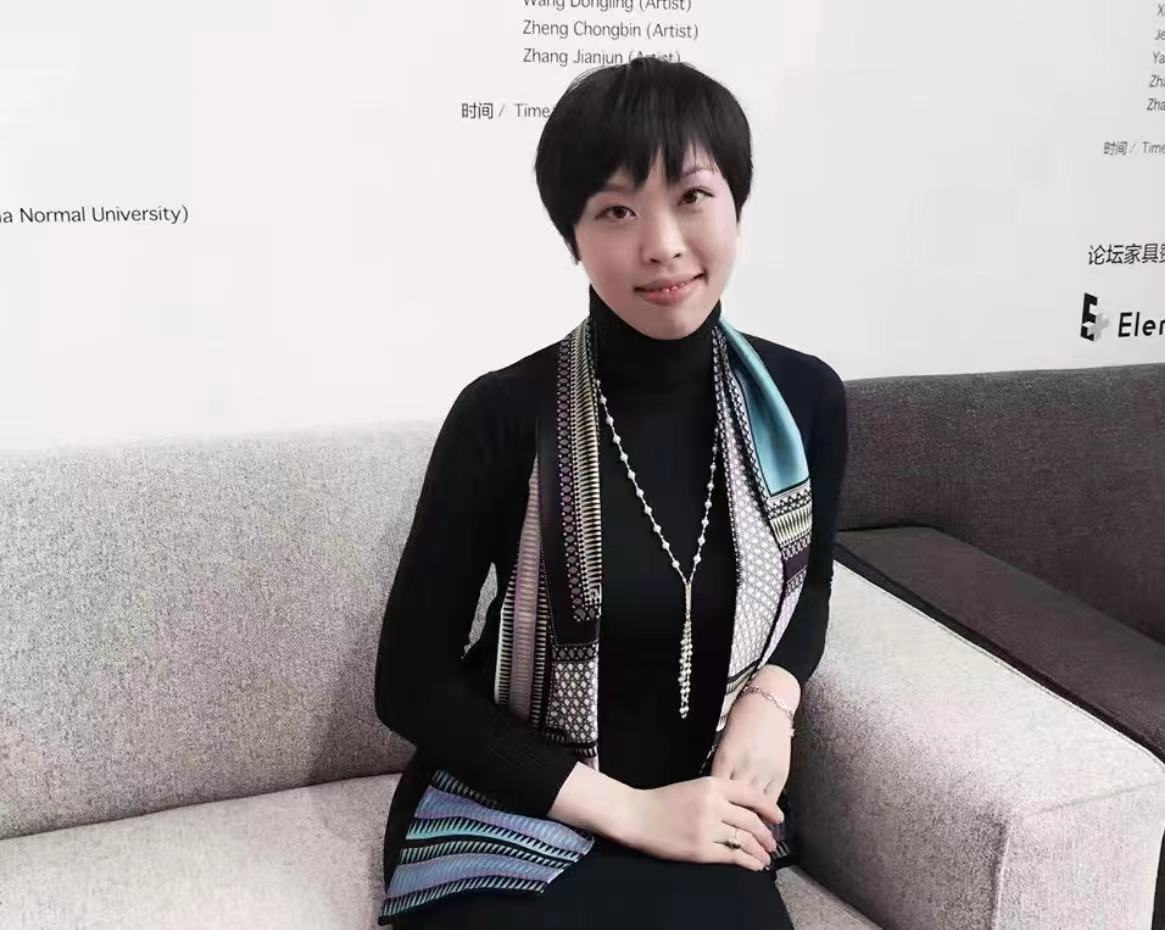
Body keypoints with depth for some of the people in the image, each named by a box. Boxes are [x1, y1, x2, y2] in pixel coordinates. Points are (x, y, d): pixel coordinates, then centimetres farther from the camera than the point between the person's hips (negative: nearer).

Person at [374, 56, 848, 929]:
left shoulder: (804, 398, -5)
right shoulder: (504, 416, -14)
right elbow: (413, 682, -10)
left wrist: (772, 697, -7)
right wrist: (628, 809, -14)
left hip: (706, 814, 3)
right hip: (510, 816, -2)